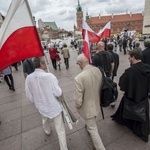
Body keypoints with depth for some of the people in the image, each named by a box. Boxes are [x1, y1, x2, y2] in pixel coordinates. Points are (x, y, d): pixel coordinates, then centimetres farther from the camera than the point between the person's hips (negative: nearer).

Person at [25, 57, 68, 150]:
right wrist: (60, 91, 0)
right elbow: (58, 93, -23)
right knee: (60, 130, 12)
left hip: (41, 106, 6)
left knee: (45, 120, 38)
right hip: (54, 106, -6)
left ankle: (47, 131, 68)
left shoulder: (29, 78, -14)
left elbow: (29, 95, -2)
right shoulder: (49, 76, -28)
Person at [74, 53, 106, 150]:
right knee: (92, 122, 37)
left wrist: (78, 106, -4)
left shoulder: (79, 78, -35)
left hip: (88, 108, -7)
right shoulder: (98, 70, -14)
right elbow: (101, 86, 1)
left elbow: (78, 100, -27)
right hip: (97, 104, 7)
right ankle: (89, 127, 67)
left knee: (93, 129, 17)